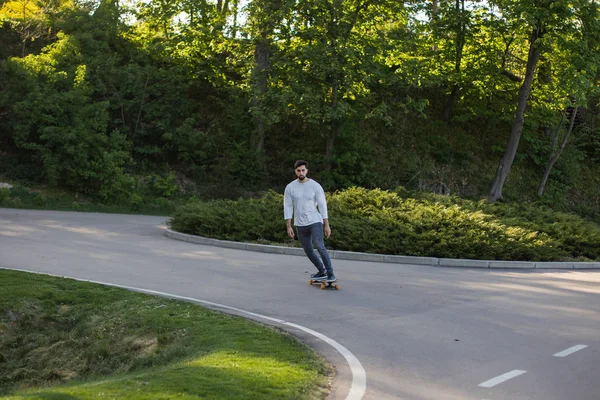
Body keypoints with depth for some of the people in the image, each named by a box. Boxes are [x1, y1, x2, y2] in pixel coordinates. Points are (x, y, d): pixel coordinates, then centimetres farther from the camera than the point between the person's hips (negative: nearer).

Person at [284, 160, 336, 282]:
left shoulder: (315, 186, -5)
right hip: (300, 225, 4)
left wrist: (327, 225, -6)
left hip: (315, 222, -4)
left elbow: (322, 205, -3)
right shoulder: (290, 187, 1)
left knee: (319, 246, -20)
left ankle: (330, 274, -13)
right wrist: (289, 226, -4)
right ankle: (322, 271, 28)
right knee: (308, 250, 10)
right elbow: (288, 207, 2)